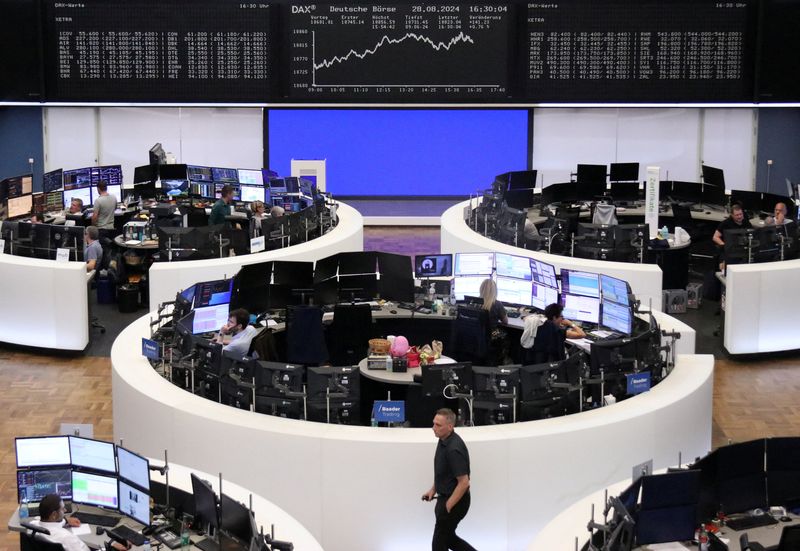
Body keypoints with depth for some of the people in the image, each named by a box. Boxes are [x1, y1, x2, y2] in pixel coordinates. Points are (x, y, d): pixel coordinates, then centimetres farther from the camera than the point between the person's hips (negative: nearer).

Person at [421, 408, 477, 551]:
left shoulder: (454, 448, -28)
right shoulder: (444, 440, 3)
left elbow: (463, 482, -26)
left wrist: (447, 507, -22)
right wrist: (433, 490, 14)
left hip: (455, 501, -10)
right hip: (446, 497, 10)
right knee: (448, 537, 19)